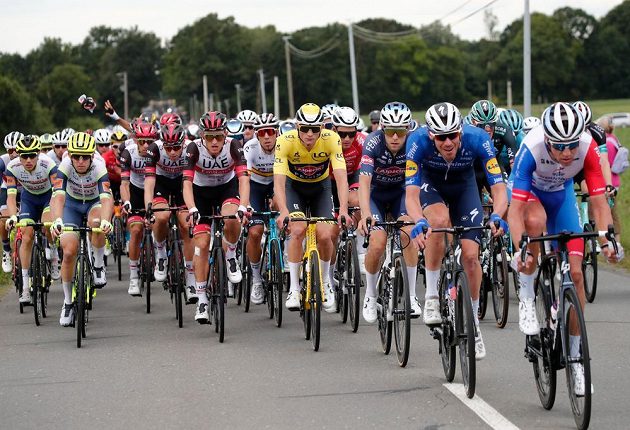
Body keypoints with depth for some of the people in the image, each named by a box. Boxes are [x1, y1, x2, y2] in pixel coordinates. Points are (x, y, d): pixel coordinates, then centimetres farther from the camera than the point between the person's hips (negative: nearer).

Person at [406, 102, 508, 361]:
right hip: (430, 182, -1)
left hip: (463, 185, 1)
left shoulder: (478, 140, -34)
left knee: (470, 256, -9)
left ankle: (473, 322, 12)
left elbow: (499, 187, -32)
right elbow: (411, 193, -37)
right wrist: (419, 222, -56)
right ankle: (431, 296, -18)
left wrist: (497, 216, -52)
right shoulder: (418, 141, -35)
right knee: (439, 221, -35)